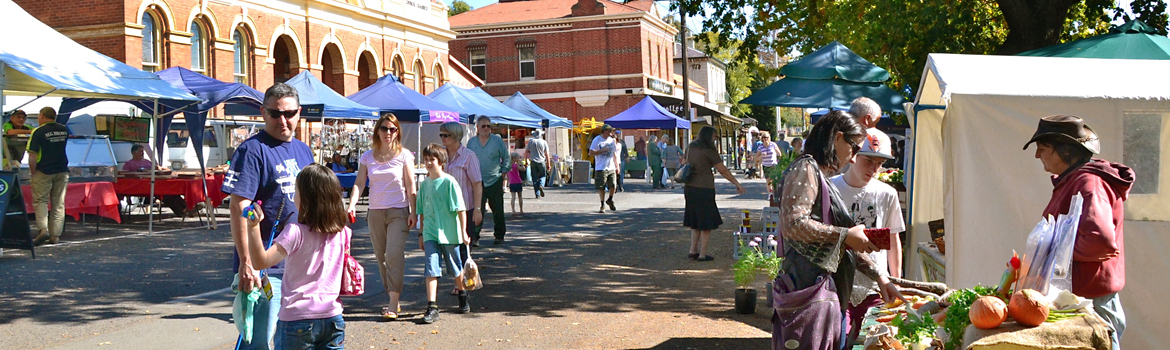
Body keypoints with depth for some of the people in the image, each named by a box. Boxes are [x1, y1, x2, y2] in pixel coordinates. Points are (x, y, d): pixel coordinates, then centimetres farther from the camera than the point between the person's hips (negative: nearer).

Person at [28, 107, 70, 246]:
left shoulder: (38, 132, -11)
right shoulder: (64, 130, 5)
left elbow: (32, 156, -13)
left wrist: (33, 172, -3)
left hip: (44, 172, -4)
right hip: (62, 172, 4)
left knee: (40, 201, 3)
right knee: (58, 204, 8)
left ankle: (43, 229, -15)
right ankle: (55, 235, 7)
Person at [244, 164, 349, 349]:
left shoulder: (296, 233, -15)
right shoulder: (342, 233, 1)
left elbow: (261, 261, -21)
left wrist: (253, 227, -26)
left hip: (297, 319, -4)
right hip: (332, 318, 5)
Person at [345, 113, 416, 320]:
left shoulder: (404, 155, 0)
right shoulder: (367, 157, 7)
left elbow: (410, 186, 0)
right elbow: (359, 183, 0)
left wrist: (413, 212, -7)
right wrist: (352, 204, -17)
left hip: (398, 212, -4)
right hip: (375, 212, 4)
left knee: (394, 254, -16)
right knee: (381, 258, 8)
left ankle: (393, 304, -17)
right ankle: (393, 300, 19)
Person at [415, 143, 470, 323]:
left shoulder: (449, 181, -9)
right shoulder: (424, 184, 7)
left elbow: (460, 209, -9)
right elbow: (422, 212, 15)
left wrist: (464, 231, -12)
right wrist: (421, 234, 15)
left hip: (449, 233, -3)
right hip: (430, 234, 3)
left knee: (456, 268, 13)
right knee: (431, 268, -9)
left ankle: (463, 296, 37)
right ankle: (432, 307, -11)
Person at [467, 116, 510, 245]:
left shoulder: (497, 140, 1)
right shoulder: (471, 142, 7)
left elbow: (507, 158, 7)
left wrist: (503, 173, 0)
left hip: (495, 181, 0)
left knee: (498, 210, 8)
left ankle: (499, 236, 22)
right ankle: (474, 237, -6)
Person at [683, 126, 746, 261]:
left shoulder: (690, 148, 10)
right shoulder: (709, 151, -9)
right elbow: (723, 170, -7)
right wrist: (737, 184, 0)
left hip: (689, 188, 7)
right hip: (704, 188, -7)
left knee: (695, 221, 17)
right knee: (706, 222, 2)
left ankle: (693, 250, 16)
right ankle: (702, 254, 5)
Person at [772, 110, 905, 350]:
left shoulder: (822, 177, 23)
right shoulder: (805, 169, -6)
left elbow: (845, 245, 26)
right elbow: (793, 224, -21)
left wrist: (879, 276, 21)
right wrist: (845, 235, -12)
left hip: (829, 289, 10)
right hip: (809, 288, -10)